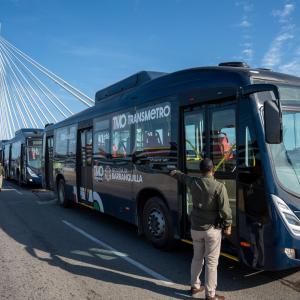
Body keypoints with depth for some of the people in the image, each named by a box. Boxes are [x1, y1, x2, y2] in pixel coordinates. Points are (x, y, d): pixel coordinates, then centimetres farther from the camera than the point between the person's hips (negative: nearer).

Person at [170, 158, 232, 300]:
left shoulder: (193, 182, -2)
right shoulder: (219, 187, -17)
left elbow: (184, 177, 21)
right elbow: (225, 209, -16)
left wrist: (175, 173, 43)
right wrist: (228, 225, 0)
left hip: (196, 228, 5)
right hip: (212, 229, -5)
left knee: (197, 258, 20)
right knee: (211, 262, 5)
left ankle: (195, 287, 34)